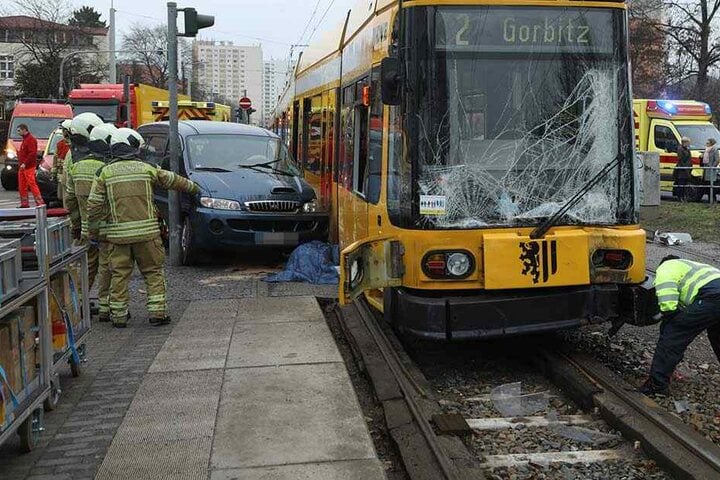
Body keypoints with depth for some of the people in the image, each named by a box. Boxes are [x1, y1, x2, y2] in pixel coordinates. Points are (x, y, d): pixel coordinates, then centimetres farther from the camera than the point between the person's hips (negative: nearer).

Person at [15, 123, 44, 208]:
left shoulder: (31, 139, -11)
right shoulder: (25, 139, 20)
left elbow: (32, 153, -20)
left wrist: (25, 163, -23)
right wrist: (20, 163, 16)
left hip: (29, 167, -10)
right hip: (22, 167, 10)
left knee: (32, 185, -11)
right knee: (22, 186, 9)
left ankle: (40, 203, -10)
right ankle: (24, 204, 14)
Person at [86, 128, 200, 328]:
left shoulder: (104, 173, 3)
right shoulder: (147, 169, 3)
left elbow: (94, 205, 1)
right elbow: (173, 180, 16)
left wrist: (92, 232, 11)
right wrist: (193, 188, 33)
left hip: (118, 234, 1)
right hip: (146, 231, -1)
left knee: (119, 274, 9)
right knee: (153, 272, 9)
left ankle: (118, 315, 13)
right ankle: (157, 312, 6)